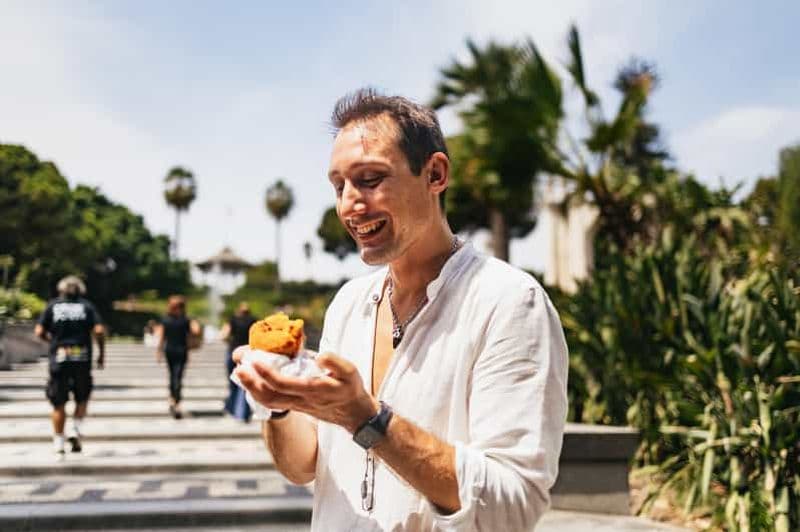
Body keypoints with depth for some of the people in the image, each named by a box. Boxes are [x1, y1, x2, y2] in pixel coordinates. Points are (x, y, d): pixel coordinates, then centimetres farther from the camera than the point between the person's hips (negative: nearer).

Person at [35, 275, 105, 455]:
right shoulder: (86, 306, 5)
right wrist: (101, 353, 4)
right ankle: (76, 430, 1)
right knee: (82, 399, 17)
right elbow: (99, 330, -6)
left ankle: (58, 441, 9)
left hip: (58, 359, 0)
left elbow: (39, 332, -1)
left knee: (59, 404, 8)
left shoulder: (52, 306, 6)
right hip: (82, 359, 0)